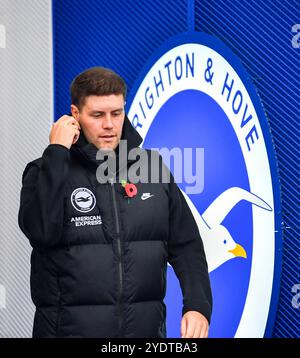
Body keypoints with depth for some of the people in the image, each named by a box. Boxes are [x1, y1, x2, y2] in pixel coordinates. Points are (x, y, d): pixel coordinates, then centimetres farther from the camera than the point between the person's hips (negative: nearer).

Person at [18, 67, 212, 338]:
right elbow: (42, 232, -20)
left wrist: (198, 306, -6)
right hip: (70, 328, -3)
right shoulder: (48, 171, -1)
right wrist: (56, 152, -17)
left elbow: (185, 245, 8)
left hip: (145, 326, 3)